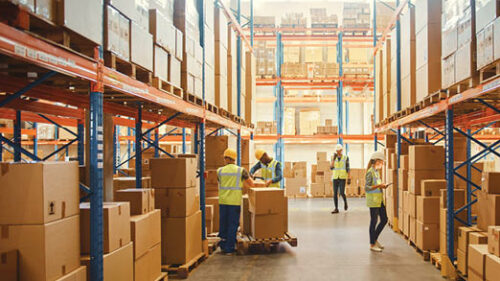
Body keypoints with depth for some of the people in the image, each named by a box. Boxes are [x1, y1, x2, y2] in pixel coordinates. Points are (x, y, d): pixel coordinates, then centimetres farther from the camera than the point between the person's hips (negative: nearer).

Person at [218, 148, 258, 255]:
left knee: (223, 224, 14)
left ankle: (223, 246, 21)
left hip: (223, 201, 2)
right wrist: (248, 177, 27)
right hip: (235, 202, -2)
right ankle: (229, 249, 5)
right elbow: (252, 184, 5)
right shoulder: (241, 171, -3)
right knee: (232, 225, 4)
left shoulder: (220, 171, 2)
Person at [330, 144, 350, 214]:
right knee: (335, 193, -2)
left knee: (341, 193, -15)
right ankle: (336, 209, 4)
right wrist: (333, 158, -14)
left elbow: (348, 169, -3)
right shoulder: (334, 158, 6)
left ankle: (345, 201, 17)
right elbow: (331, 168, -7)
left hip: (343, 178, -3)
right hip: (335, 177, 3)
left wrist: (349, 179, -8)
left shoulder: (346, 158, -2)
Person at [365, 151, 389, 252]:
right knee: (374, 221, -1)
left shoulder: (376, 171, 12)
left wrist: (382, 186, 7)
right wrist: (378, 186, -25)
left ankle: (375, 239, 26)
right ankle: (372, 244, 9)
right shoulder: (370, 172, -14)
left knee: (384, 219, 12)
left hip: (380, 199, 9)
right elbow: (367, 188, -19)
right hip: (373, 200, -9)